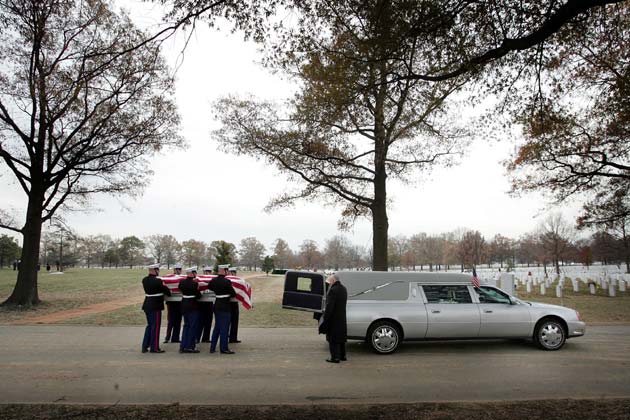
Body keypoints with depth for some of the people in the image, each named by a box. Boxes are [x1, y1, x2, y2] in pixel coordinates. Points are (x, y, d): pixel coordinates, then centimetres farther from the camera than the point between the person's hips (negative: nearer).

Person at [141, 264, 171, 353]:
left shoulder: (145, 280, 5)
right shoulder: (157, 281, -19)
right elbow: (166, 290, -12)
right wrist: (169, 293, 11)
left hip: (147, 305, 8)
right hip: (155, 306, -8)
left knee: (149, 325, 18)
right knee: (155, 326, 2)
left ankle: (145, 346, 22)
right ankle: (154, 347, 8)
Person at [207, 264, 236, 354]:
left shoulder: (213, 280, 2)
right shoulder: (227, 282, -18)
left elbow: (209, 287, 24)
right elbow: (233, 294, -14)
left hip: (217, 306, 7)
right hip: (225, 307, -7)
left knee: (217, 327, 17)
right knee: (224, 328, 1)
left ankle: (212, 348, 22)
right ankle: (224, 349, 6)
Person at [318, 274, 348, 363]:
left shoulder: (333, 290, -21)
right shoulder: (343, 289, 8)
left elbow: (329, 306, -22)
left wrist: (325, 318, -17)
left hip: (333, 319, -9)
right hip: (342, 318, 9)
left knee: (333, 339, 1)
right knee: (341, 337, 19)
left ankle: (335, 357, 4)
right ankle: (342, 355, 28)